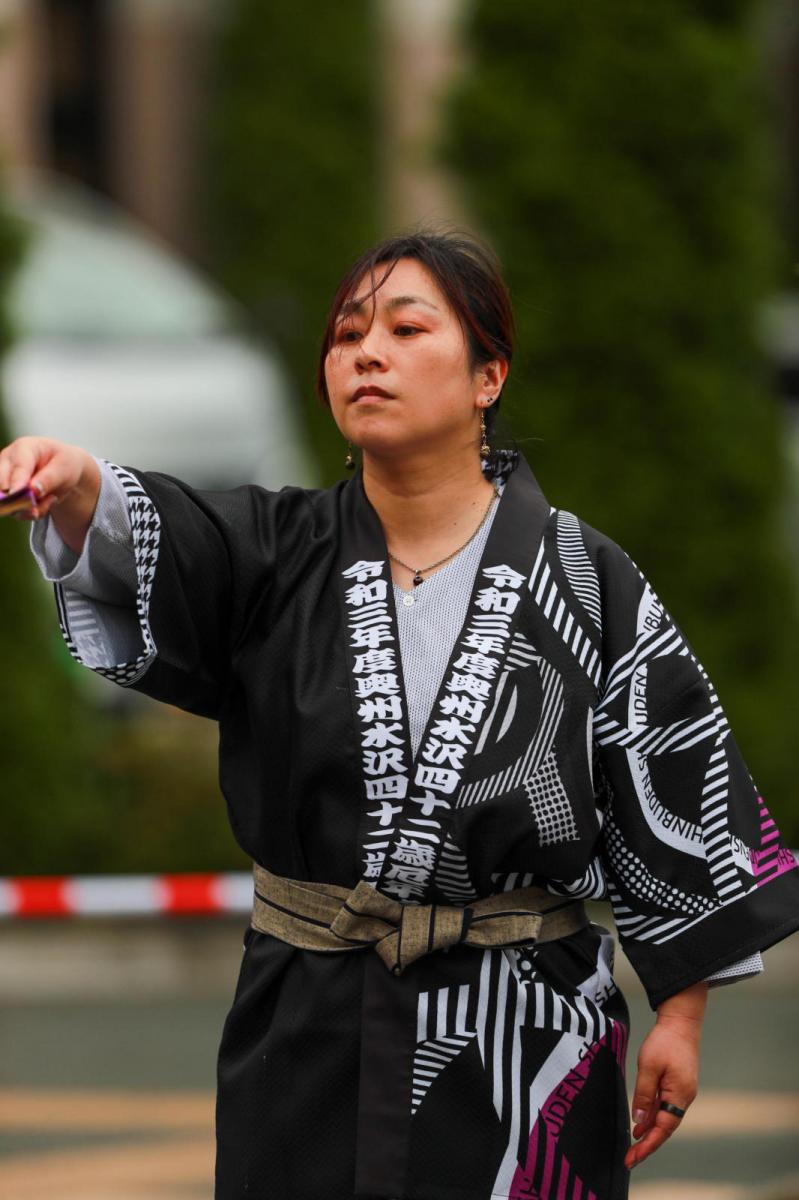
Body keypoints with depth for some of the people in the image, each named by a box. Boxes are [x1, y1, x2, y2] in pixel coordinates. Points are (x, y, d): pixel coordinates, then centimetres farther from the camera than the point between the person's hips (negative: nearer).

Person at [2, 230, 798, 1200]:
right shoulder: (278, 555, 2)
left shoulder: (584, 578, -3)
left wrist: (680, 1015, 0)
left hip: (518, 1046, -2)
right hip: (306, 1041, 2)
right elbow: (148, 540, -19)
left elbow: (676, 799, 1)